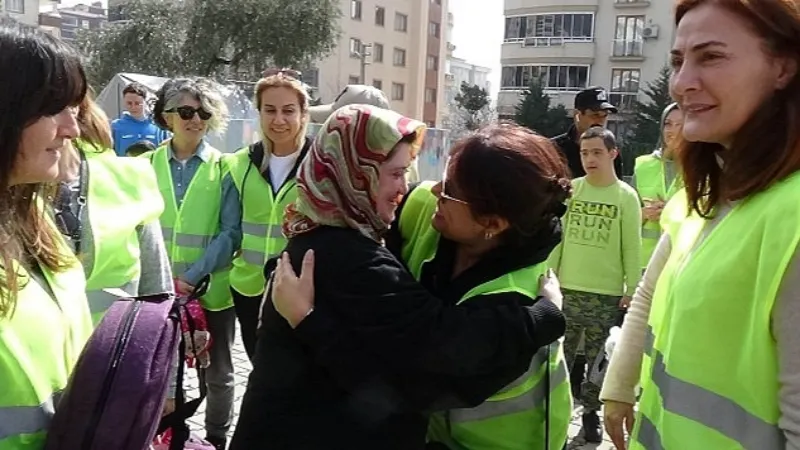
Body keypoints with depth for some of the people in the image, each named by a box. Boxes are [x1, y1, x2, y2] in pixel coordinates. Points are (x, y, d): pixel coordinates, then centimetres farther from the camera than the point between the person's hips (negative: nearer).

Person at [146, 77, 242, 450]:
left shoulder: (223, 168, -4)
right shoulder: (146, 165, 3)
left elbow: (231, 232, -9)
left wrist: (193, 275, -17)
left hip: (211, 288, -2)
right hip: (158, 288, 2)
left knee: (217, 373, 12)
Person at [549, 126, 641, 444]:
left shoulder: (626, 196, -2)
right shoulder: (570, 189, 3)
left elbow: (632, 249, 0)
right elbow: (556, 236, 6)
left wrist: (632, 290, -3)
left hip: (607, 294, -1)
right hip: (567, 289, 2)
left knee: (597, 359, 7)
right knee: (560, 354, 6)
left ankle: (591, 413, 22)